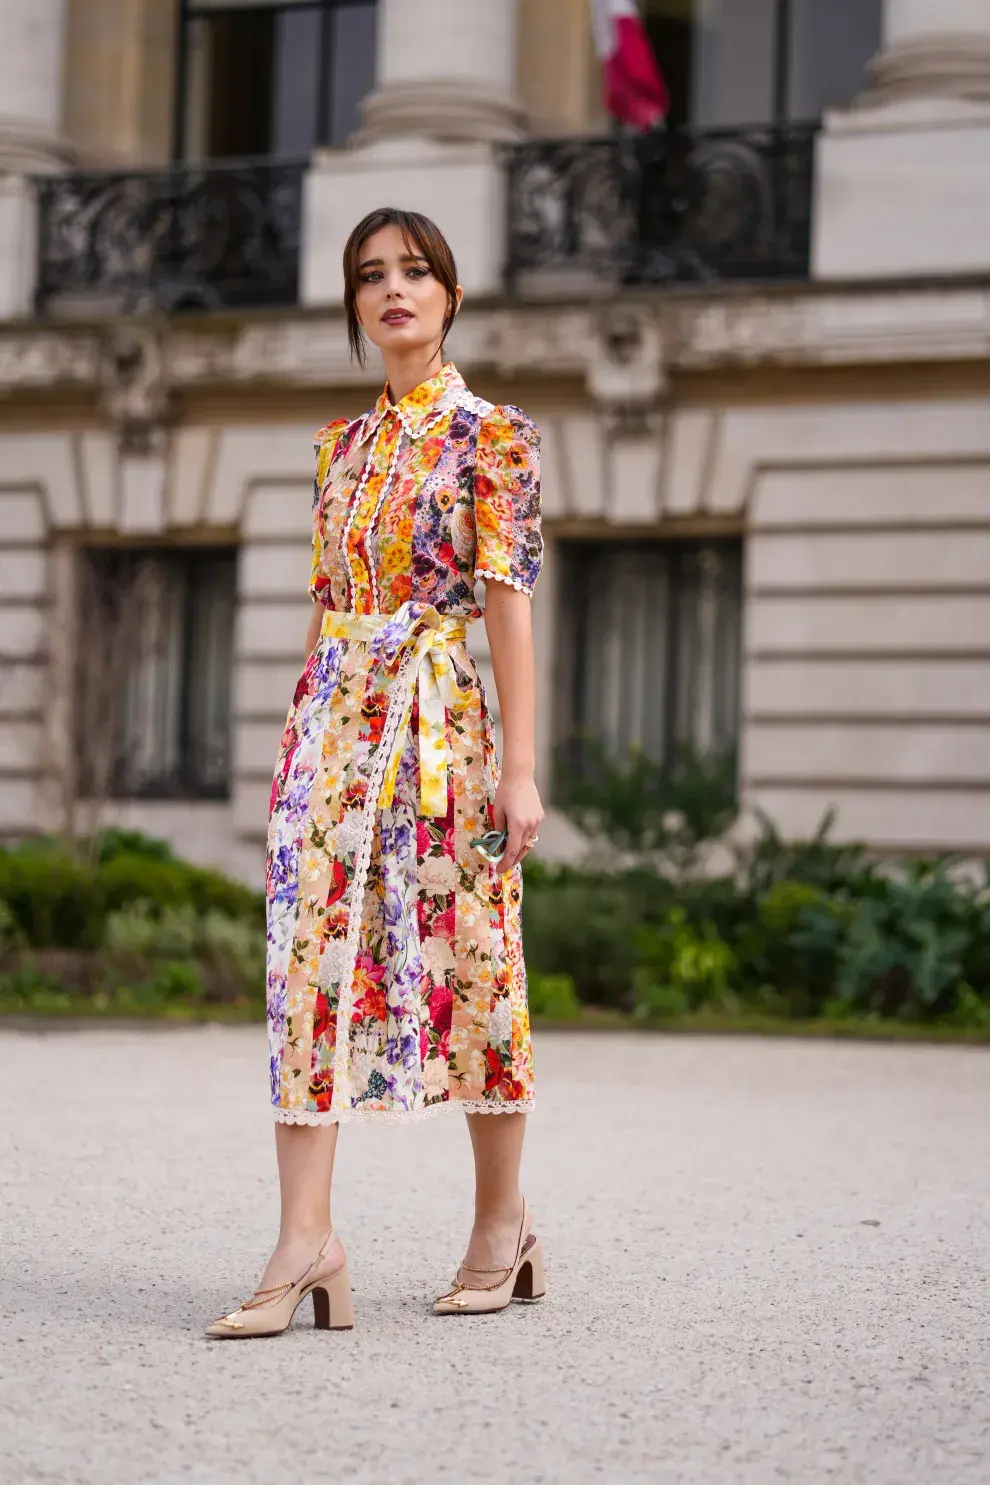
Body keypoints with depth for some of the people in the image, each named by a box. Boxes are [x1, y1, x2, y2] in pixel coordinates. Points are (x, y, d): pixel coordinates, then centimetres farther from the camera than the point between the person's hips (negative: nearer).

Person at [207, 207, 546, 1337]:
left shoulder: (490, 435, -1)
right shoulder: (343, 444, 15)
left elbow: (509, 602, -7)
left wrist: (518, 766, -12)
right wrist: (305, 735, 15)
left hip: (438, 718, -5)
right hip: (333, 718, 5)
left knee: (465, 959, 2)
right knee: (311, 959, -5)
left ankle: (501, 1221, 16)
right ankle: (305, 1240, -9)